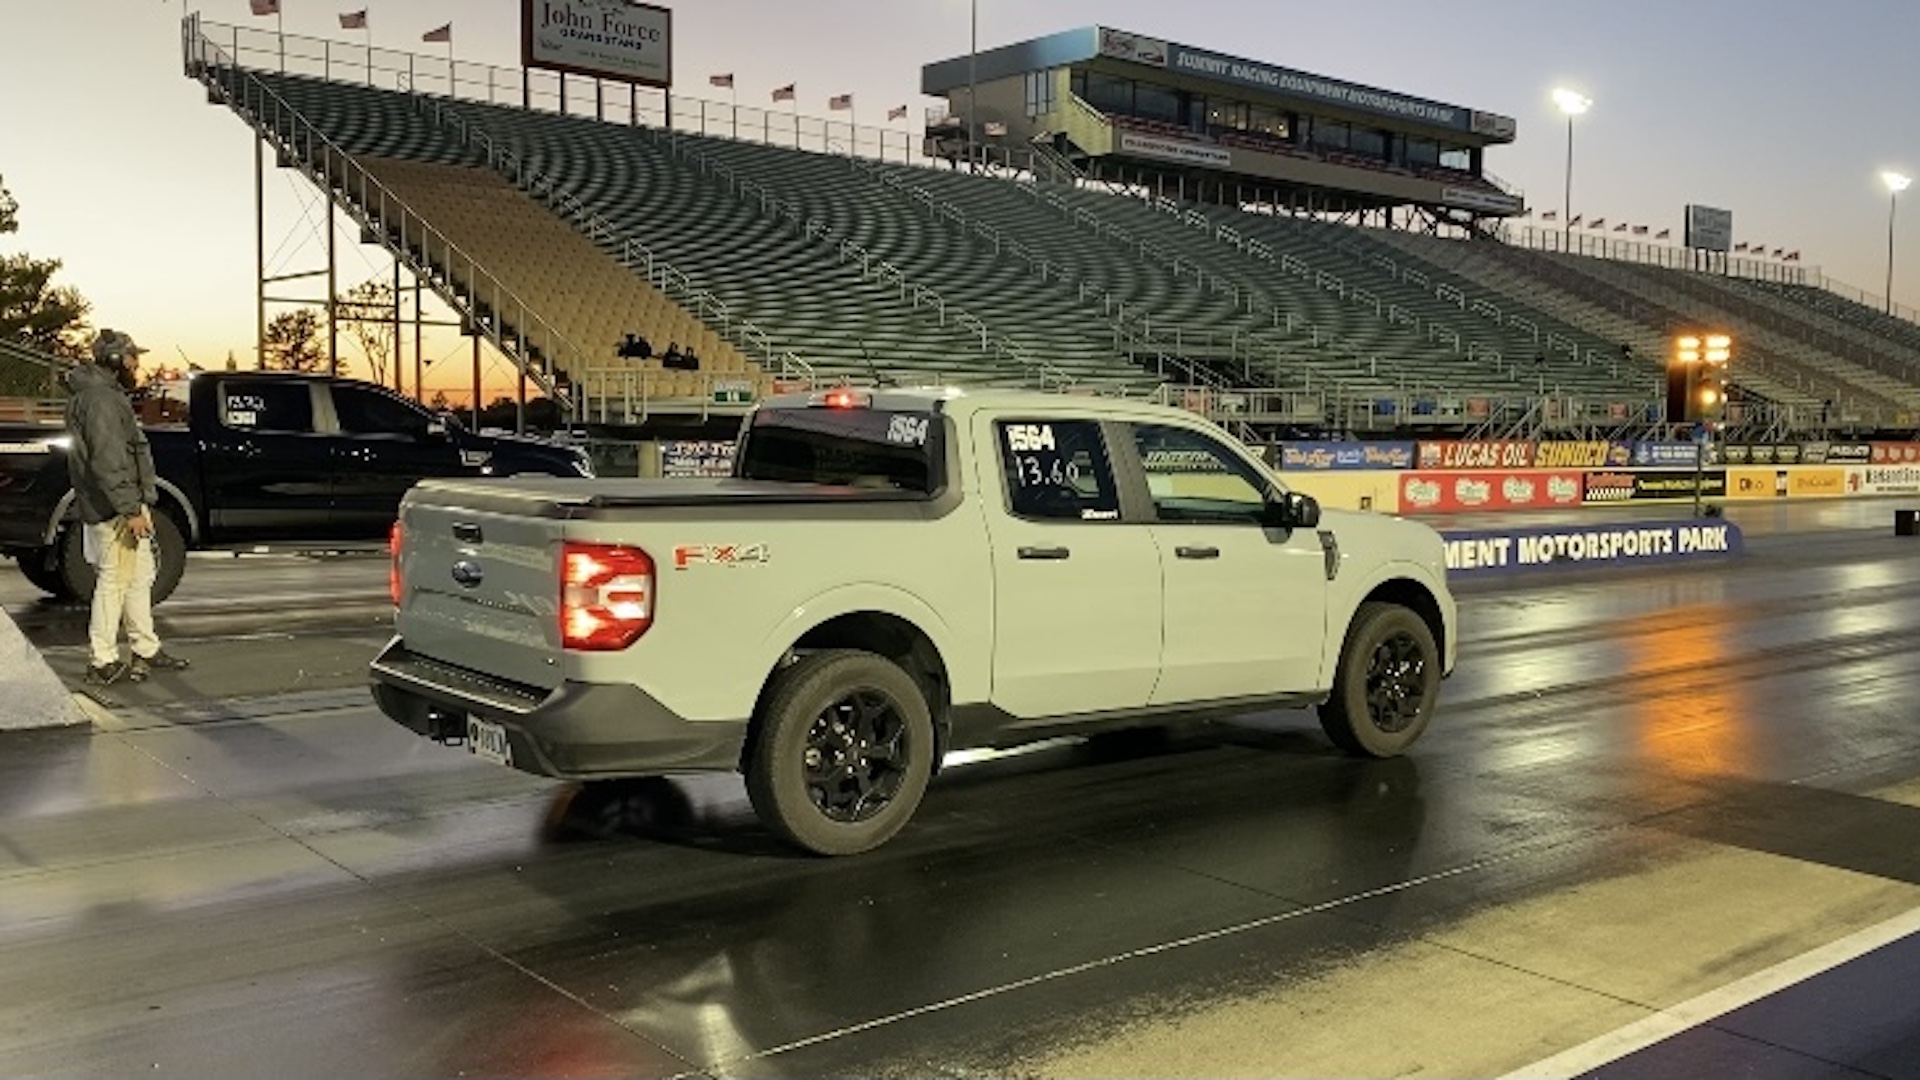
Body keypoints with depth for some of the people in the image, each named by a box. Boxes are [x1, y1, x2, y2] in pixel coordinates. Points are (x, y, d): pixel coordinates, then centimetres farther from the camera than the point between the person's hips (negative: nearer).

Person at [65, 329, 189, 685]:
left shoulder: (110, 395, 17)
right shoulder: (99, 399, -17)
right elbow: (106, 463, -23)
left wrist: (139, 506, 21)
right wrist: (130, 510, -24)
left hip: (129, 505, 11)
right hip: (114, 510, -11)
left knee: (140, 576, 16)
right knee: (114, 580, -5)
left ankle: (147, 650, 24)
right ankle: (102, 662, 2)